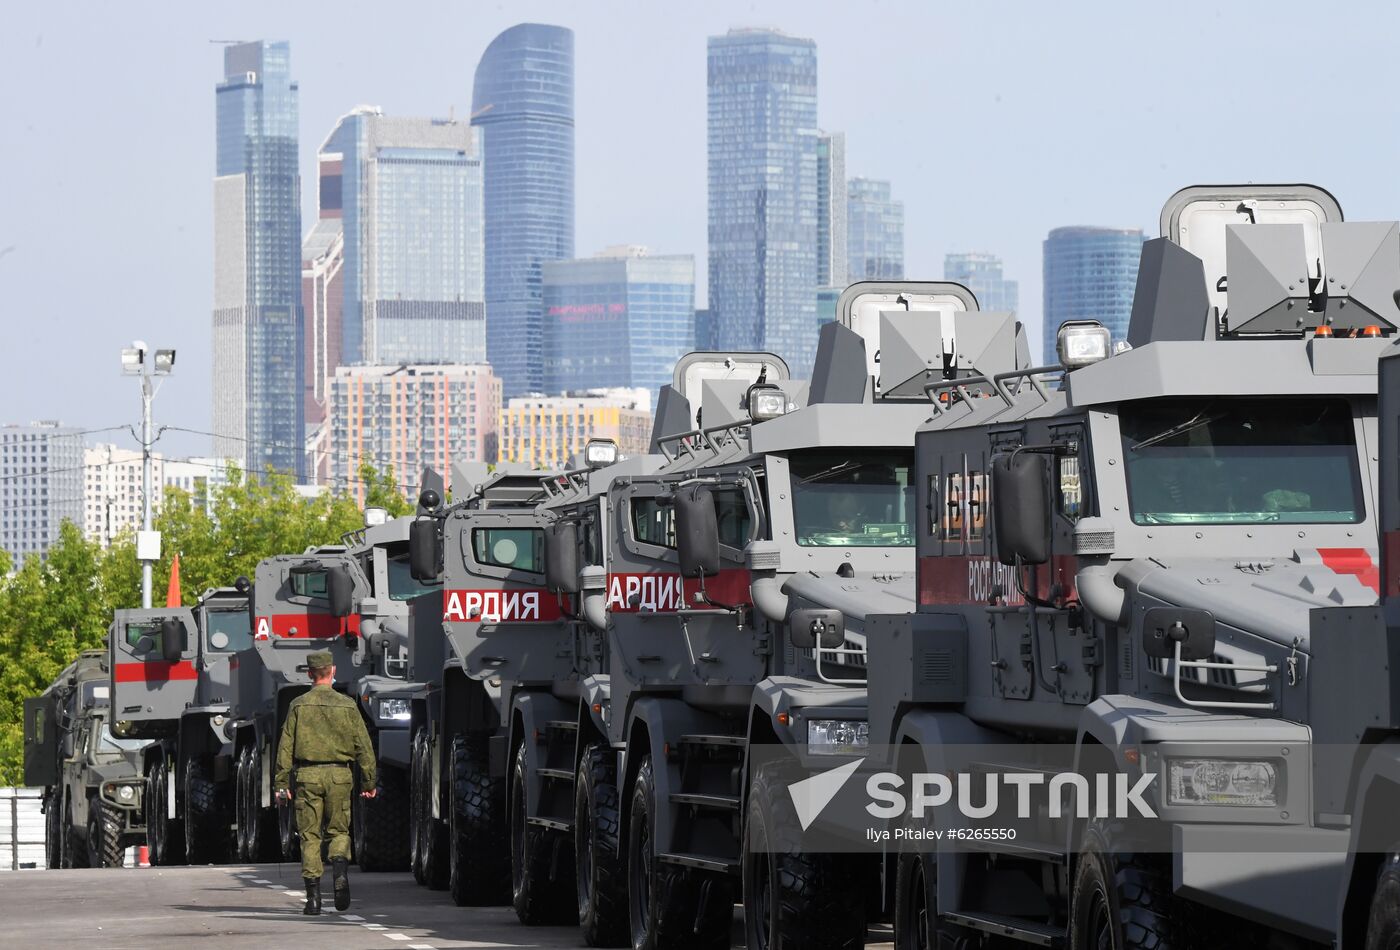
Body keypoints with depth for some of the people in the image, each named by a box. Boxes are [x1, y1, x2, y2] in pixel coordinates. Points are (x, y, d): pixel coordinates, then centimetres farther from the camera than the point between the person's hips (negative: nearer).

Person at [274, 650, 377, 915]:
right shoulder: (347, 705, 2)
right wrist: (369, 782, 9)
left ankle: (313, 896, -1)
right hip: (338, 775, 1)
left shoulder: (299, 705, 0)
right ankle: (339, 867, -16)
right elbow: (364, 746, 2)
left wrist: (281, 783, 1)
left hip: (307, 775, -1)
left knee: (309, 836, 4)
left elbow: (286, 746, -2)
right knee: (339, 831, 14)